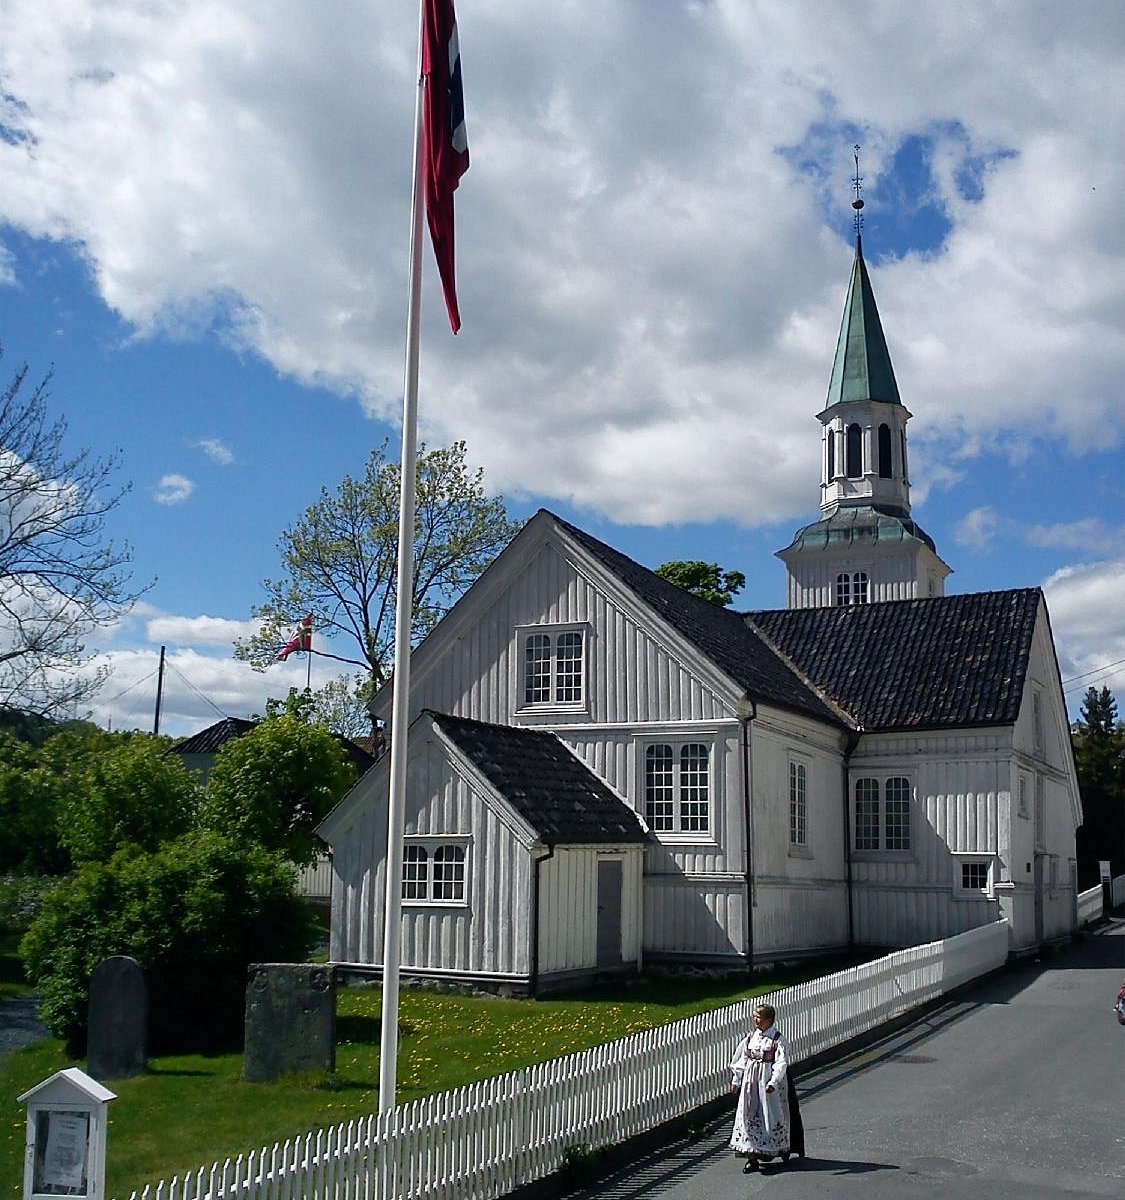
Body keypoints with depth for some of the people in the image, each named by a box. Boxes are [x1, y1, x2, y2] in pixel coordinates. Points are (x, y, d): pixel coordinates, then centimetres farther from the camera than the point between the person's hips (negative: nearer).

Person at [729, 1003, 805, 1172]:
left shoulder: (778, 1040, -9)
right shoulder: (750, 1037, 6)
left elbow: (781, 1063, -17)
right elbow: (741, 1059, 12)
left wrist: (773, 1082, -28)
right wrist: (736, 1080, 10)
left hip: (769, 1084, -4)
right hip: (751, 1082, 4)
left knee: (772, 1115, 6)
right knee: (749, 1115, -1)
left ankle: (783, 1148, 32)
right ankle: (752, 1156, 1)